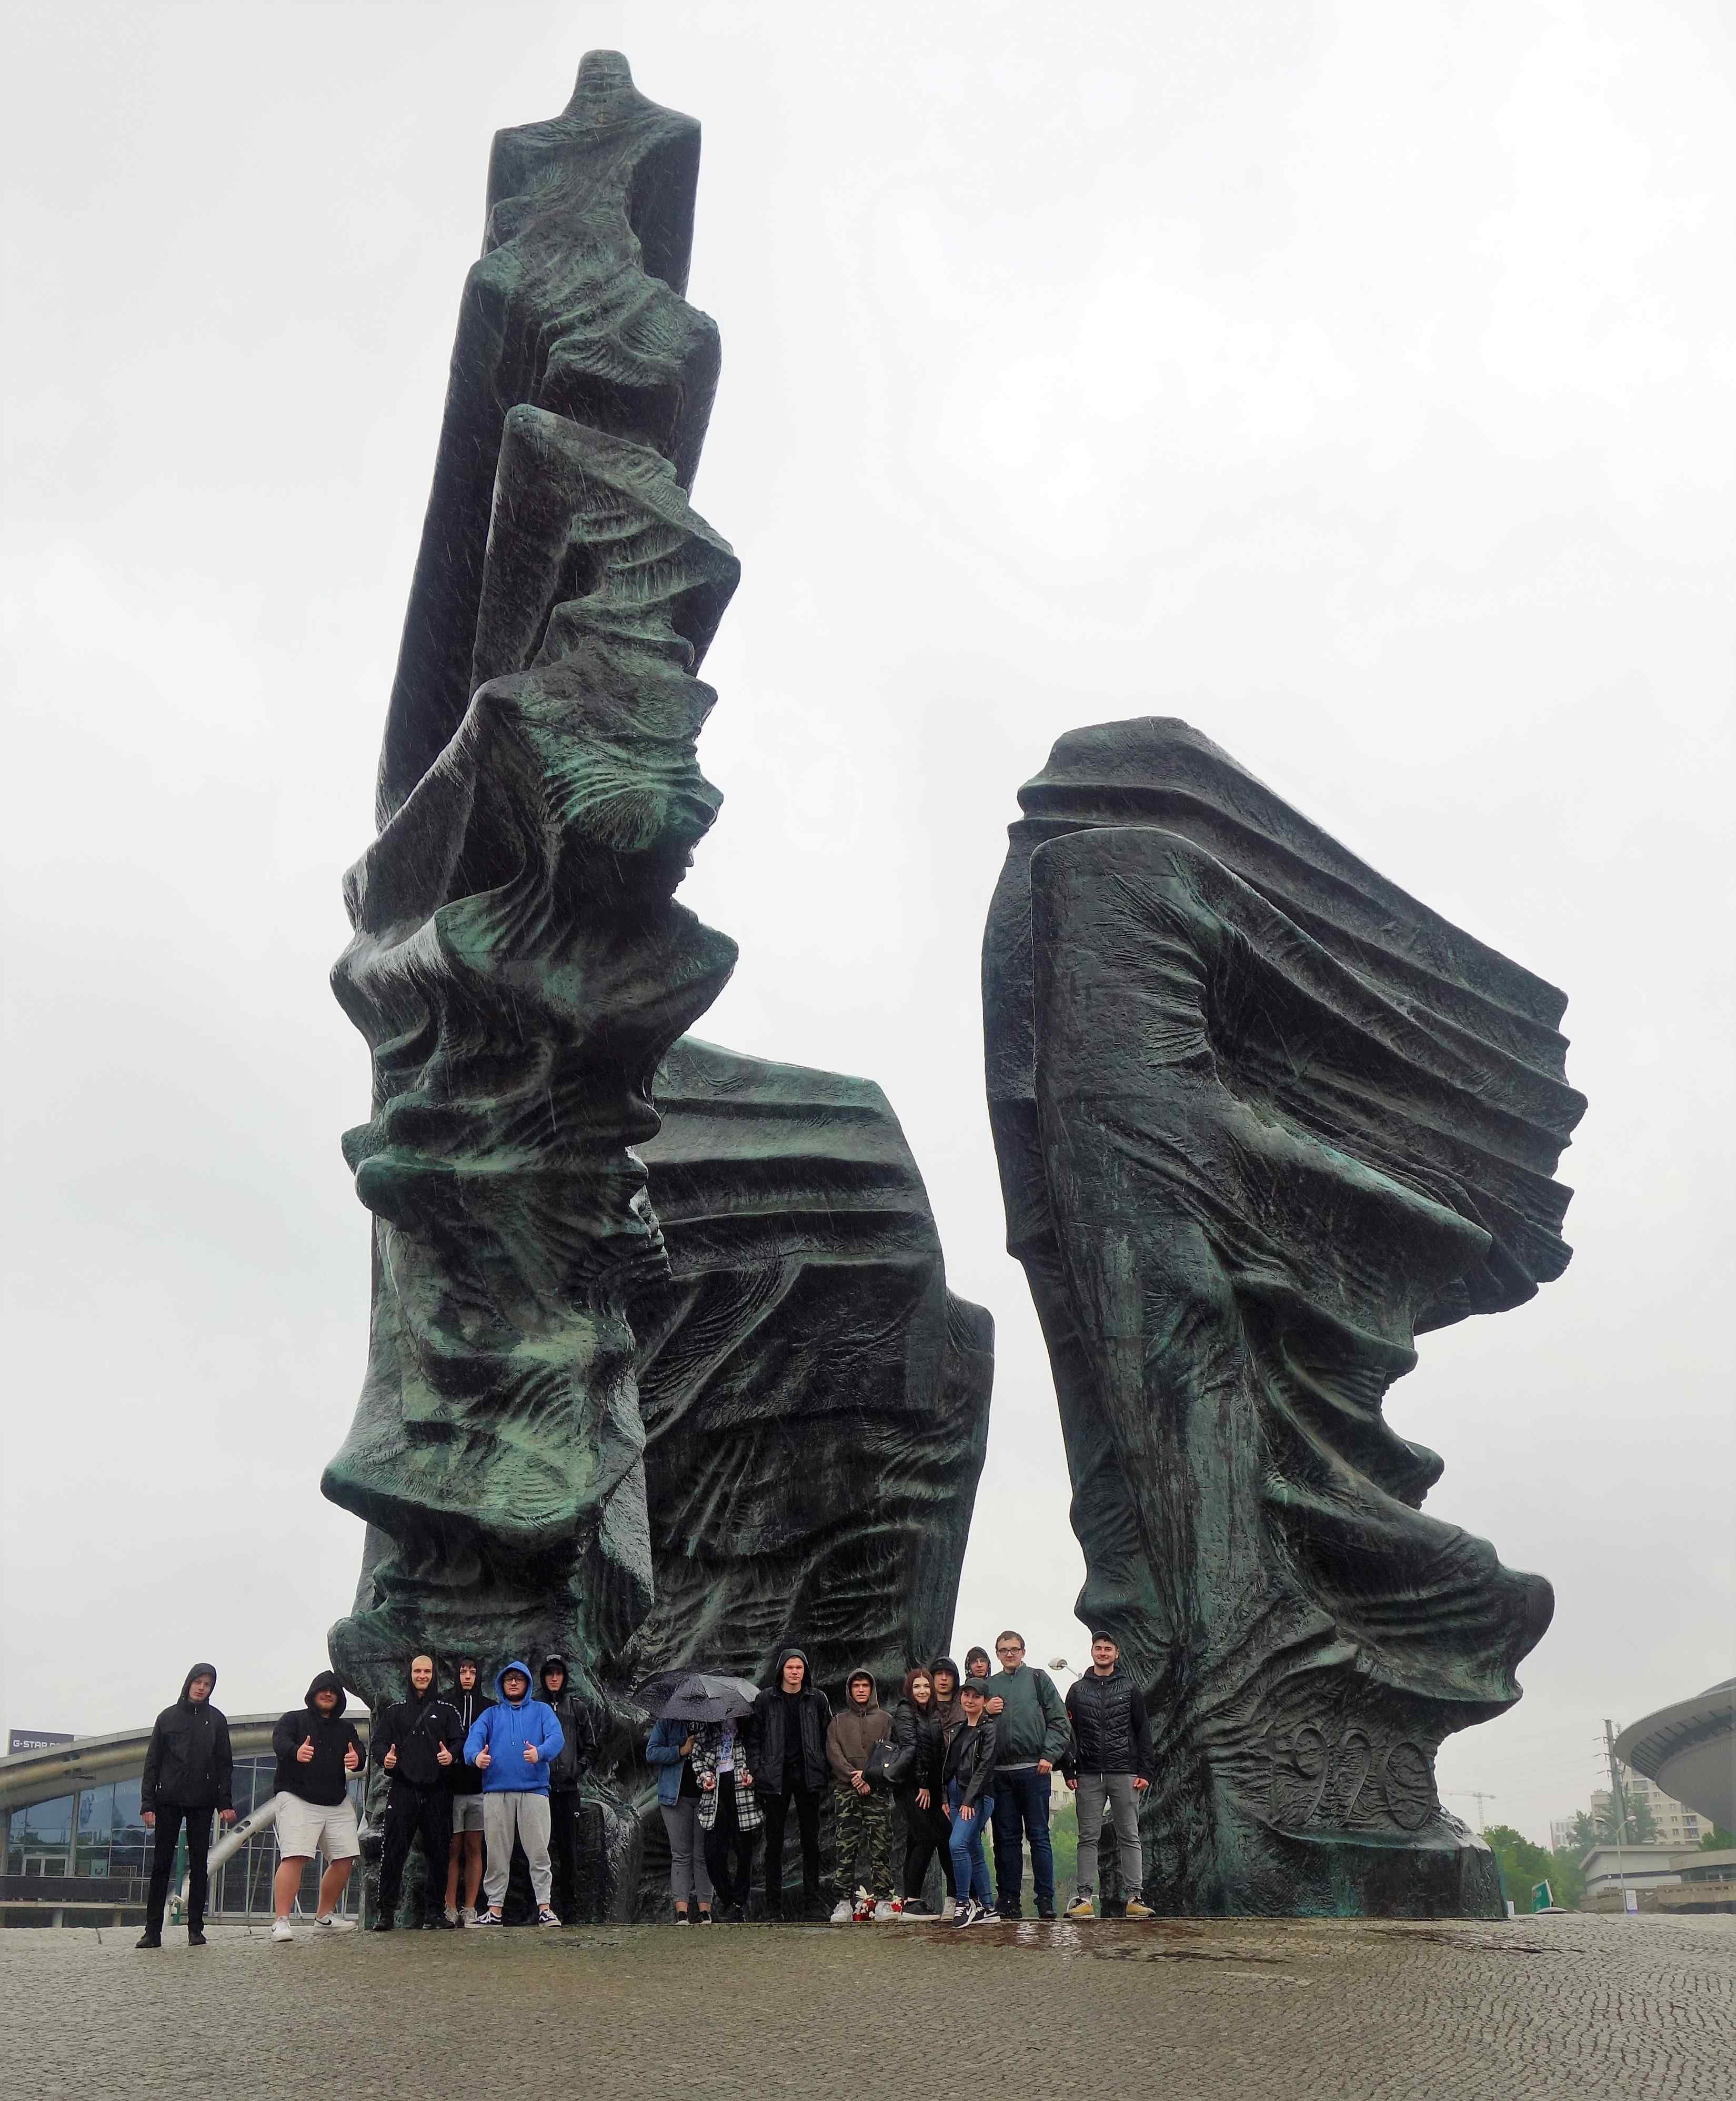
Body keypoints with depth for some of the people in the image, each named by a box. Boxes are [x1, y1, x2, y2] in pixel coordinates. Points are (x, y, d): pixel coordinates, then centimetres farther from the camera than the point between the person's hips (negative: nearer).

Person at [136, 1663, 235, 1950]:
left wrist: (225, 1803, -2)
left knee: (199, 1865, 2)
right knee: (161, 1864, -2)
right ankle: (153, 1931, 1)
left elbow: (224, 1764, 6)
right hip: (169, 1801, 0)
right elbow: (152, 1763, 5)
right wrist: (147, 1804, -4)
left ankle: (196, 1928, 5)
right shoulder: (168, 1717, 6)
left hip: (202, 1802, 0)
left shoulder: (216, 1719, 7)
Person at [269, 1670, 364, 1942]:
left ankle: (324, 1917, 17)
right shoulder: (294, 1719, 8)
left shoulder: (345, 1729, 21)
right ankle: (280, 1922, -17)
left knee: (344, 1860, 2)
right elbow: (280, 1740, -14)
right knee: (295, 1857, -19)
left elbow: (359, 1752, 3)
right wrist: (296, 1752, -39)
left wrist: (356, 1760, -24)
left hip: (338, 1804, 6)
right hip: (298, 1799, -5)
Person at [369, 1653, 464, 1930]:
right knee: (393, 1850, -7)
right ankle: (387, 1911, -1)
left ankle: (436, 1910, 9)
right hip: (402, 1789, 0)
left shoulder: (446, 1709, 13)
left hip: (437, 1790, 0)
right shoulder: (395, 1710, 15)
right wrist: (384, 1757, -13)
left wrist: (452, 1755, -16)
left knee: (439, 1850, 2)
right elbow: (377, 1740, 9)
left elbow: (460, 1740, 7)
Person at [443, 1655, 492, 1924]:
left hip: (479, 1789, 2)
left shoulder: (490, 1708, 11)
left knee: (474, 1849, 3)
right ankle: (451, 1909, 2)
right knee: (453, 1849, -1)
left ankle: (470, 1909, 6)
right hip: (451, 1788, -2)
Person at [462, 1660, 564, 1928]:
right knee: (497, 1854, 5)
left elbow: (557, 1737, -4)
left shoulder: (542, 1710, 13)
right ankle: (494, 1910, 12)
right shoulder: (491, 1715, 19)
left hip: (534, 1789, -2)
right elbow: (473, 1738, 1)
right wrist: (475, 1756, -23)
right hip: (496, 1791, 2)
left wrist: (540, 1752, -26)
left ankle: (545, 1908, -2)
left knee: (539, 1851, -5)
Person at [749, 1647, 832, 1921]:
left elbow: (827, 1735, 7)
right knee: (774, 1842, 3)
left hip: (808, 1775, 1)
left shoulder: (817, 1698, 5)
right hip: (776, 1776, -1)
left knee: (811, 1840, 4)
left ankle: (811, 1903, 11)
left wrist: (824, 1769, -1)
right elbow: (754, 1737, 4)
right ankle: (774, 1905, 9)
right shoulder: (766, 1699, 2)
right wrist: (757, 1769, -6)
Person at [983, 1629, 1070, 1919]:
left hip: (1034, 1769, -3)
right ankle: (1009, 1900, 10)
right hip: (1000, 1772, 3)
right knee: (1006, 1838, 6)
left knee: (1039, 1835, -1)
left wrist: (1050, 1755, -8)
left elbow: (1058, 1719, 1)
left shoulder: (1038, 1678, 6)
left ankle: (1046, 1900, 2)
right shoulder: (990, 1685, 15)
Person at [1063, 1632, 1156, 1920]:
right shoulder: (1078, 1690, 10)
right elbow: (1068, 1732, 9)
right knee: (1088, 1838, 1)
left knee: (1129, 1837, 0)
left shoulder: (1130, 1689, 8)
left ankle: (1135, 1897, 2)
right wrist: (1069, 1772, 1)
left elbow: (1143, 1732, 7)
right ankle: (1084, 1898, 2)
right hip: (1089, 1777, 1)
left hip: (1124, 1775, -1)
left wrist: (1145, 1771, -2)